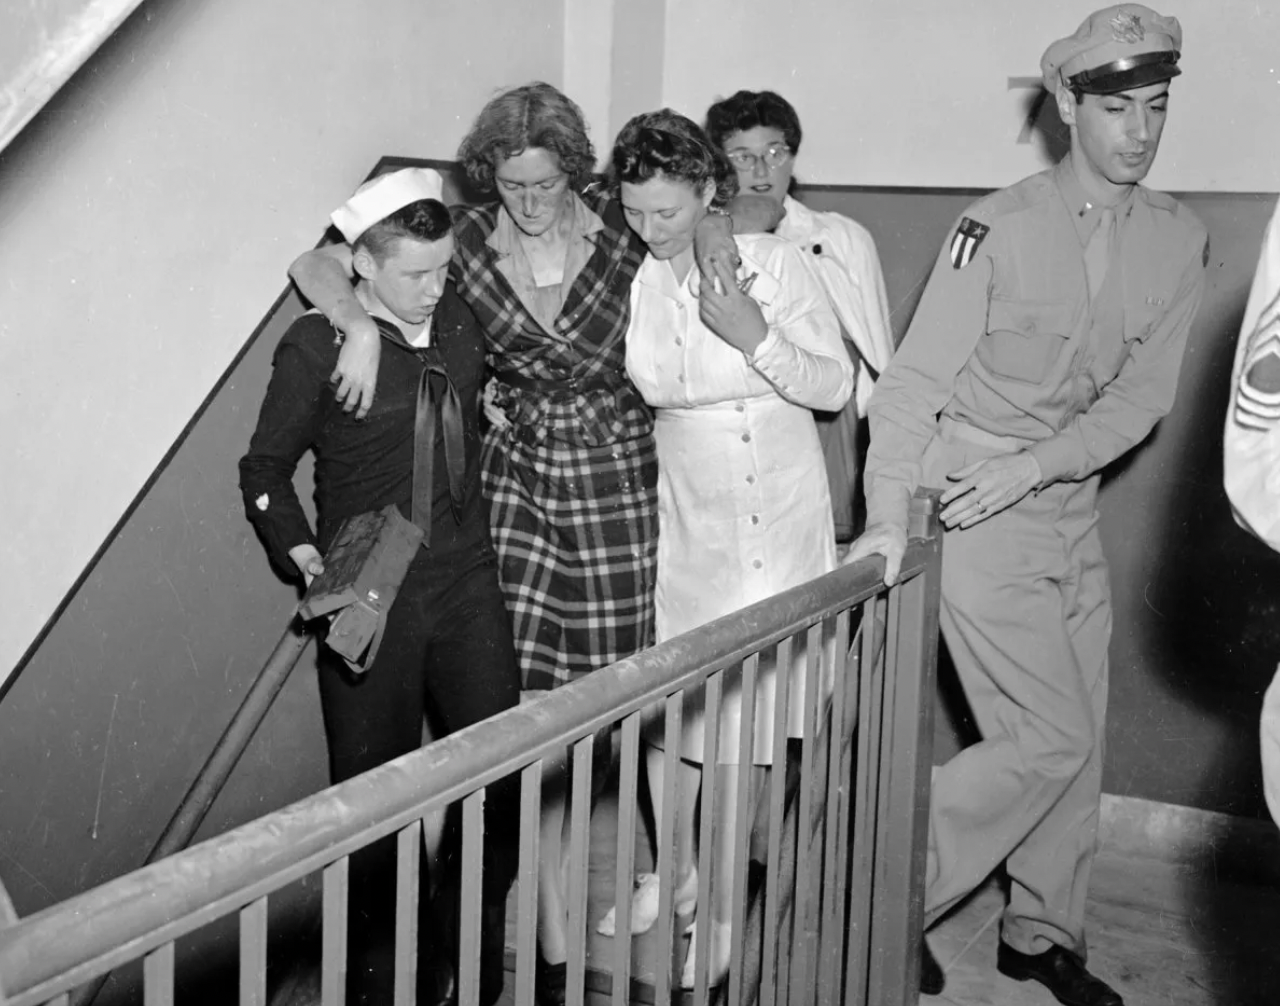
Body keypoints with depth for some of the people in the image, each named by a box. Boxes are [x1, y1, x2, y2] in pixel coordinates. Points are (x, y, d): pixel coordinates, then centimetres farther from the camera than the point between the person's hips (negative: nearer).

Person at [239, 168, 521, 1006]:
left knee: (504, 772, 3)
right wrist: (303, 553, -16)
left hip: (469, 586, 4)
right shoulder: (316, 348, -9)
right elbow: (266, 469, -1)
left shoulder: (464, 319, 3)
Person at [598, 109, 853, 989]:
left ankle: (725, 916, 14)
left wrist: (756, 336, -22)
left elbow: (837, 388, -9)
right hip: (676, 514, 4)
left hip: (770, 519, -4)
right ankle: (674, 874, 33)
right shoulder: (631, 277, -3)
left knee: (738, 719, -1)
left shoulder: (773, 263, -11)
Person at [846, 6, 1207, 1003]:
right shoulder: (1000, 228, -13)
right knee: (1052, 741, -7)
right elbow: (916, 374, -14)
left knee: (1080, 743, 12)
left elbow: (1144, 392, -3)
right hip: (973, 514, -6)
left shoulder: (1179, 240, 1)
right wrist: (889, 511, -22)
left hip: (1073, 511, 6)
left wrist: (1033, 466, -16)